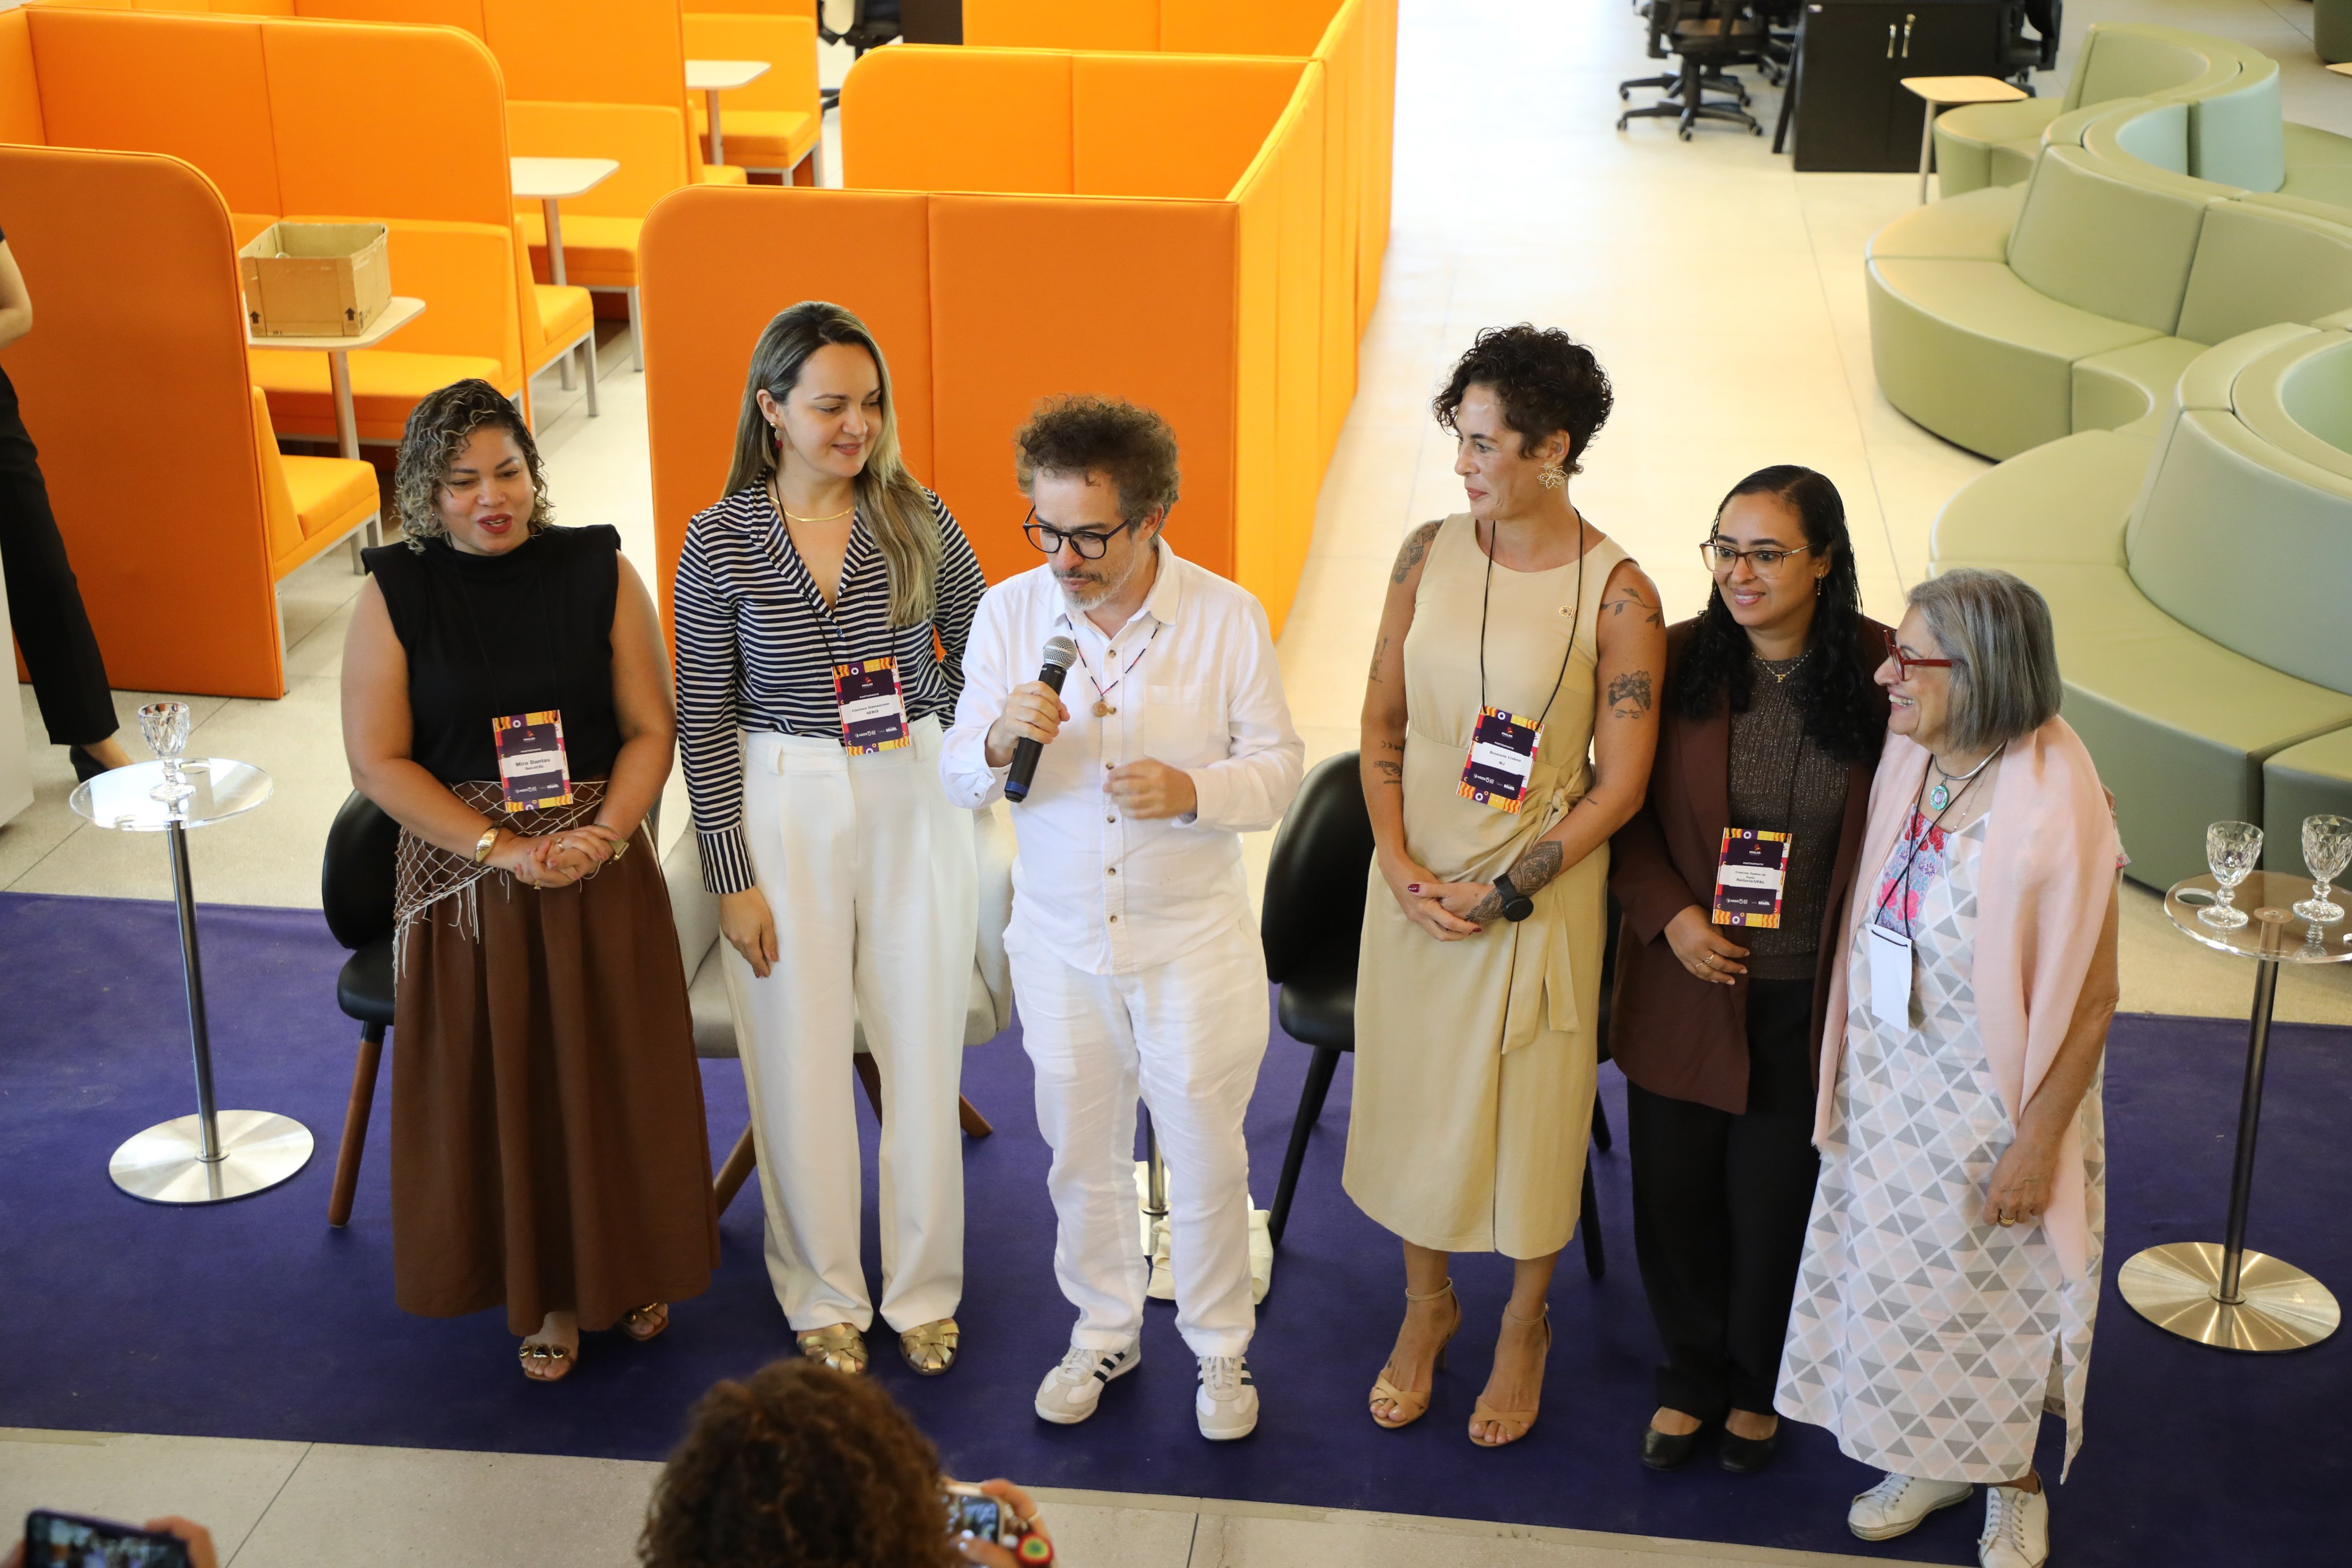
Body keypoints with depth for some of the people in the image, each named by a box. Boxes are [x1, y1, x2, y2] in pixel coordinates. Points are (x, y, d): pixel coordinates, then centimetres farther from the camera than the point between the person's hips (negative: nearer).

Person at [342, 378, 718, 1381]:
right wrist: (503, 849, -16)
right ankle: (548, 1293, 26)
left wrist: (603, 836, -17)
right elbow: (378, 761, -8)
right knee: (504, 1089, 8)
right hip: (465, 883, -1)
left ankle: (630, 1269, 32)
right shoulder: (395, 594, -5)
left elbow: (652, 729, -1)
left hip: (604, 876, 1)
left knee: (617, 1077, 10)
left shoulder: (598, 571, -3)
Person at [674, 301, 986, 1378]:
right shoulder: (720, 542, -6)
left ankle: (923, 1289, 26)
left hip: (915, 803, 2)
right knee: (803, 1061, 7)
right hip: (784, 810, -1)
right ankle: (823, 1296, 25)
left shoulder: (916, 522, -2)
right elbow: (704, 718, -4)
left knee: (923, 1053, 8)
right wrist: (731, 874, -6)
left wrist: (932, 731, -3)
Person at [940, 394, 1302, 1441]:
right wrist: (1001, 738, -25)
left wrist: (1193, 791, -26)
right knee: (1080, 1150, 16)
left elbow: (1278, 768, -5)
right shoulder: (1007, 613, -7)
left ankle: (1220, 1347, 31)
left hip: (1195, 938, -2)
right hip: (1060, 937, 2)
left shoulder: (1227, 618, -12)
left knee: (1205, 1154, 10)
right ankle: (1105, 1330, 38)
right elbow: (960, 779, -2)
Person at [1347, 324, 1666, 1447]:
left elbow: (1619, 785, -12)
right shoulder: (1429, 553, -2)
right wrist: (1400, 866, -8)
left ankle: (1525, 1326, 35)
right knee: (1411, 1094, 15)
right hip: (1415, 883, 4)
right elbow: (1383, 723, 3)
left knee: (1529, 1111, 11)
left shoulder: (1615, 594, -14)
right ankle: (1426, 1307, 39)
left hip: (1540, 897, -3)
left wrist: (1505, 892, -14)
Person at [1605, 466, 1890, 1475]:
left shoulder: (1882, 673, -10)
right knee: (1674, 1191, 12)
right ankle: (1691, 1376, 37)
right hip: (1688, 982, 1)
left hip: (1809, 1000, -1)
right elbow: (1624, 808, 2)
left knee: (1775, 1201, 12)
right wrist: (1669, 914, -11)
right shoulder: (1677, 662, -7)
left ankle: (1758, 1386, 38)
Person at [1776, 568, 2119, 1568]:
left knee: (1998, 1296, 15)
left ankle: (2014, 1482, 40)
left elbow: (2087, 1002, -21)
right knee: (1896, 1277, 20)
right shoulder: (1908, 757, -7)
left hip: (1987, 1100, -6)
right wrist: (1854, 1065, 8)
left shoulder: (2053, 807, -27)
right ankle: (1930, 1461, 43)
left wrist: (2036, 1144, -17)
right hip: (1888, 1082, 6)